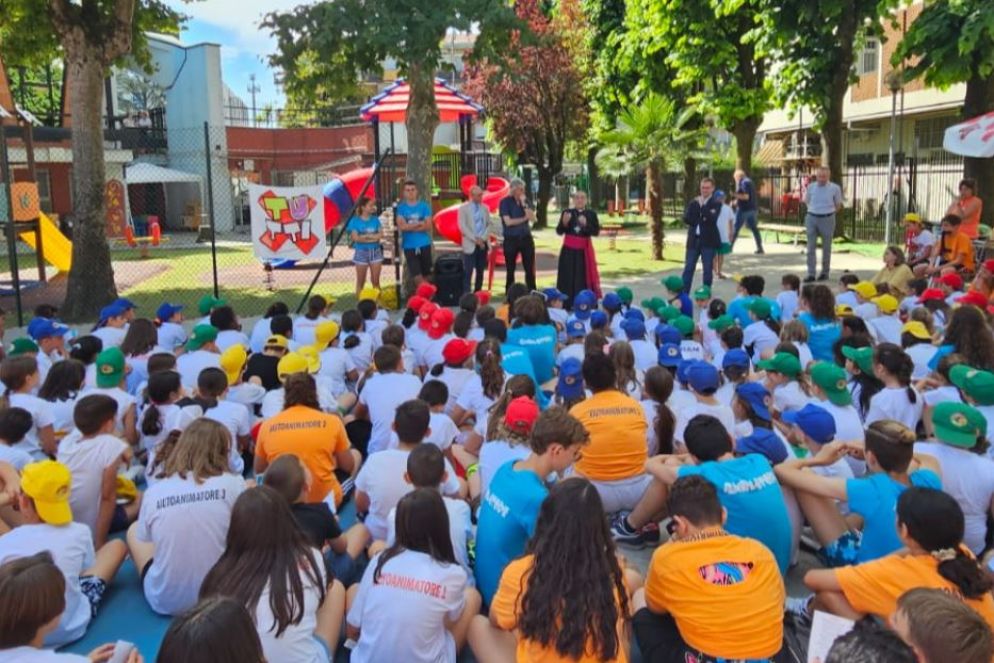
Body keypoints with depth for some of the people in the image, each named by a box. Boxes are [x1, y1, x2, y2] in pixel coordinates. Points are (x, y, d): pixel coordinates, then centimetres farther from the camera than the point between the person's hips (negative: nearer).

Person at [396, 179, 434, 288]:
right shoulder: (401, 207, 2)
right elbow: (401, 226, -10)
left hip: (424, 245, 1)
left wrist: (409, 227, -9)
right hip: (409, 246, -1)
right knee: (417, 277, -5)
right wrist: (420, 223, -8)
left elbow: (428, 226, -6)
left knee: (426, 276, 7)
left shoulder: (424, 206, 2)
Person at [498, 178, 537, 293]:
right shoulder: (505, 202, -4)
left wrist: (523, 204, -11)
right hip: (511, 239, -3)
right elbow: (508, 222, -13)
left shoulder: (526, 201, 7)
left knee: (530, 268, 2)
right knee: (510, 269, 5)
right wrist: (524, 218, -7)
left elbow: (533, 219, -5)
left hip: (526, 238, 3)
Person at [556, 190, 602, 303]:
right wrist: (564, 222, -20)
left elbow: (596, 232, -5)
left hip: (584, 250, 0)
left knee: (584, 277, -3)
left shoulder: (591, 214, 2)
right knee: (568, 277, 0)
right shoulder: (566, 212, 2)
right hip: (569, 250, 0)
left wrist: (586, 224, -20)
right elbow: (559, 231, -1)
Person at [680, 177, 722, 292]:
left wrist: (702, 205, -17)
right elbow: (686, 219, -1)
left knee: (708, 270, 1)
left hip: (708, 241, -3)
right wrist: (695, 205, -12)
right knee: (688, 269, 2)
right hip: (693, 240, 3)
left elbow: (712, 219, -17)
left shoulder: (716, 203, -1)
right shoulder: (693, 202, 10)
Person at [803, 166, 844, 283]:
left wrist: (828, 212, 5)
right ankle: (811, 274, 0)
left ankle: (825, 272, 18)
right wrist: (814, 210, 10)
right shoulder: (810, 187, 2)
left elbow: (838, 205, 6)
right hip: (811, 218, 2)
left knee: (826, 247, 7)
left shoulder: (835, 188, -4)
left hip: (827, 219, -2)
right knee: (811, 247, -1)